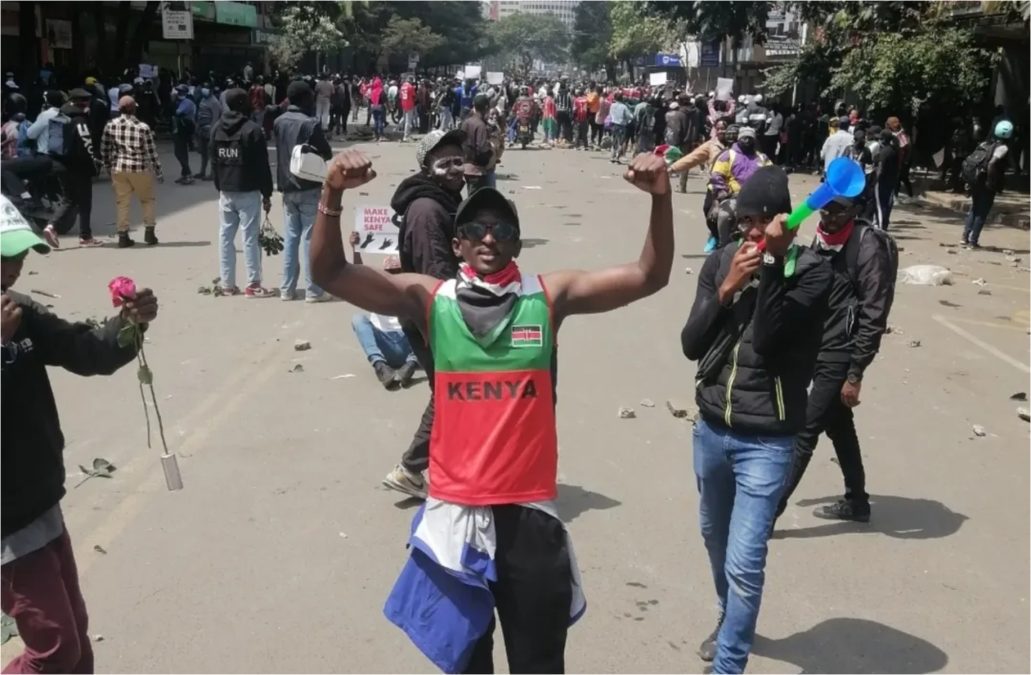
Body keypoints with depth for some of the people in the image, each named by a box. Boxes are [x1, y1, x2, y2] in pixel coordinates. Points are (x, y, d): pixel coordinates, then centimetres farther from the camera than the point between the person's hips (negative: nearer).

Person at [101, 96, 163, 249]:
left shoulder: (111, 125, -2)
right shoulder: (143, 127, -11)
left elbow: (105, 149, 4)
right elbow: (151, 152, -6)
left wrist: (108, 166, 19)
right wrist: (158, 172, 4)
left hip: (118, 169, 2)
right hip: (139, 169, -2)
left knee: (122, 202, 8)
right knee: (147, 200, 16)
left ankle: (123, 235, 8)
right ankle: (149, 231, 14)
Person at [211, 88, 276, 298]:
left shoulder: (217, 129, 11)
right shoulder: (252, 130, -11)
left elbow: (214, 162, 15)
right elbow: (261, 165, -11)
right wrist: (267, 194, -6)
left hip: (226, 192, 7)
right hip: (248, 191, -7)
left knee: (225, 237, 8)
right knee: (250, 237, -5)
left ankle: (227, 284, 11)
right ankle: (253, 285, -4)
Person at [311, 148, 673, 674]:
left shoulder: (550, 297, -2)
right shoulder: (431, 300, -2)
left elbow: (650, 276, -7)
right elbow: (331, 272, -8)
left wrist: (661, 198, -22)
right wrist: (333, 194, -24)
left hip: (529, 511, 0)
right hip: (455, 510, 1)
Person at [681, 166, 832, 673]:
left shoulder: (811, 271, -12)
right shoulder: (720, 262, -1)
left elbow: (769, 340, -23)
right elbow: (691, 344, -5)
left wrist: (773, 261, -26)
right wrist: (726, 289, -18)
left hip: (765, 440, -5)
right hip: (711, 428, 5)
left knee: (744, 562, -9)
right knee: (715, 537, 24)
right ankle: (729, 619, 49)